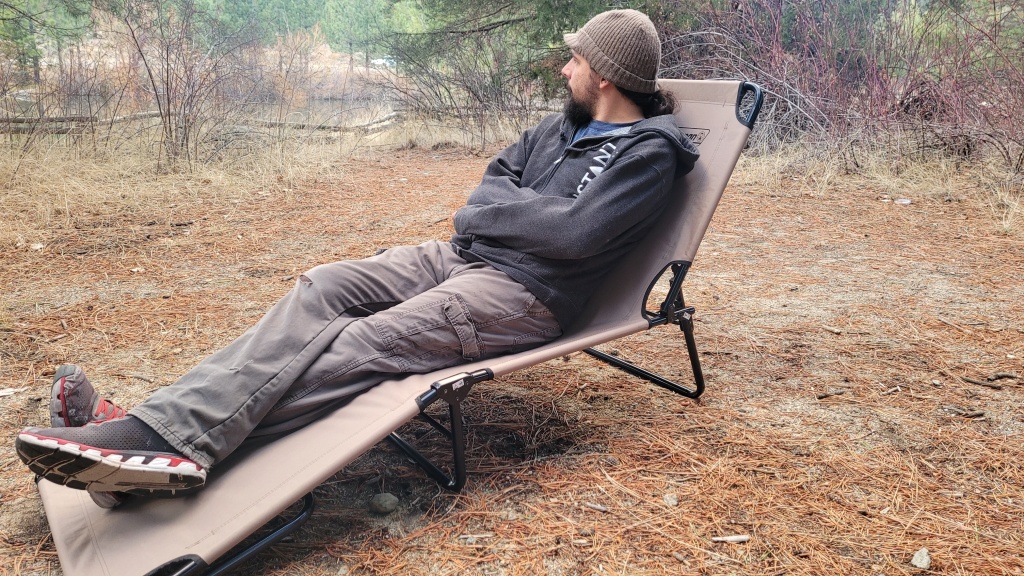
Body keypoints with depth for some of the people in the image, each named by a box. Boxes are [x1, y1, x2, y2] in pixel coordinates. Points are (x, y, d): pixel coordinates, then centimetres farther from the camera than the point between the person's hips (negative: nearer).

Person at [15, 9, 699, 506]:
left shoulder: (649, 154, -6)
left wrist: (495, 209, -5)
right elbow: (491, 183, 16)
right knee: (322, 291, -13)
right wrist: (528, 210, -5)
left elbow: (576, 231, -19)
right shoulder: (566, 124, 20)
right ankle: (155, 425, -21)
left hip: (525, 294, -8)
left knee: (360, 344, -27)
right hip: (463, 257, 8)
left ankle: (167, 437, -34)